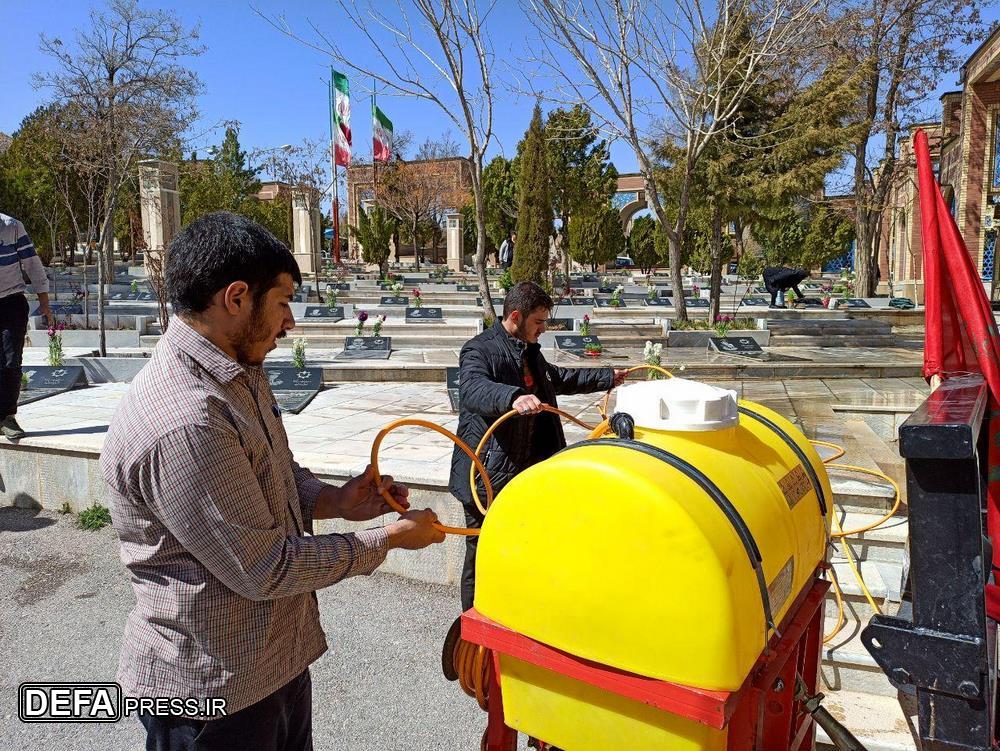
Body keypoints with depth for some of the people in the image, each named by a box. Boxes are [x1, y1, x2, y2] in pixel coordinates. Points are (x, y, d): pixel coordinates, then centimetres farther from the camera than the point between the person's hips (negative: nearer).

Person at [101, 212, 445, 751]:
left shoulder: (238, 374, 1)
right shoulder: (183, 424, -31)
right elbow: (264, 569, -25)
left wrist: (334, 500, -3)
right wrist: (388, 539, -15)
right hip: (213, 690, -9)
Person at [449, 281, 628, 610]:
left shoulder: (530, 351, 14)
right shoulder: (479, 349, -16)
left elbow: (557, 378, 31)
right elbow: (473, 389, -36)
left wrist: (606, 377, 34)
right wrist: (514, 397, -54)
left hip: (524, 473, 9)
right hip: (487, 476, -9)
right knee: (481, 555, 3)